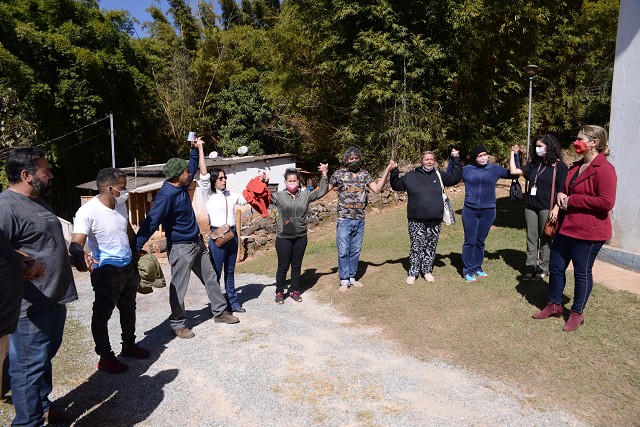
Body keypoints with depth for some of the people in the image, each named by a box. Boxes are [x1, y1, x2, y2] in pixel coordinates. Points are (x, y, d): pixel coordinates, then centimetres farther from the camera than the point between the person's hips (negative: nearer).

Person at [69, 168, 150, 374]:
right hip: (106, 271, -8)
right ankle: (105, 357, 22)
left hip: (128, 266, 8)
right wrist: (81, 255, -54)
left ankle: (129, 345, 40)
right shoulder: (88, 212, -22)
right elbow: (76, 243, -33)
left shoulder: (120, 205, 2)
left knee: (128, 309, 21)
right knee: (102, 315, 7)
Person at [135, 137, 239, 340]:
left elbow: (193, 168, 24)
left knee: (211, 278, 16)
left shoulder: (182, 185, 2)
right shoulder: (166, 195, -24)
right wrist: (136, 248, -30)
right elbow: (151, 222, -28)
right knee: (179, 287, 4)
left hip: (197, 242, 9)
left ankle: (220, 312, 30)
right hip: (180, 247, -9)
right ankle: (178, 324, 20)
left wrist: (195, 149, 20)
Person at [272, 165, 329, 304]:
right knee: (283, 266, 6)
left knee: (296, 266, 14)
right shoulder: (279, 196, -3)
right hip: (283, 238, -3)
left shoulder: (305, 195, 4)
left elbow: (322, 191, 4)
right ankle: (279, 292, 22)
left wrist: (324, 175, -3)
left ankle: (294, 291, 29)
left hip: (300, 237, 3)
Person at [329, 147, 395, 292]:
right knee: (343, 251, 0)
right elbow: (325, 189, -1)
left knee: (355, 250, 12)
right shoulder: (339, 173, -1)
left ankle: (352, 277, 25)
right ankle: (344, 280, 12)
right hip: (344, 219, -3)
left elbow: (377, 188, -1)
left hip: (359, 220, 3)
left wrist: (387, 172, -8)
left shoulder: (364, 174, 7)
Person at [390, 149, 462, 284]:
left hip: (435, 220, 3)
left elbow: (456, 176, 14)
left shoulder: (439, 175, 12)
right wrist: (394, 172, -8)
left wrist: (455, 159, 10)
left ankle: (427, 271, 25)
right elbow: (397, 185, 7)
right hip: (416, 221, -3)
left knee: (431, 247, 10)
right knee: (417, 246, -2)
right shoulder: (411, 176, 5)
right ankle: (413, 273, 10)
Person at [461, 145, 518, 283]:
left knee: (480, 241, 11)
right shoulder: (466, 169, 2)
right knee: (470, 241, 1)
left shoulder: (495, 169, 4)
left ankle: (477, 267, 24)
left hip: (488, 211, 1)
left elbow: (514, 173, 11)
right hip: (470, 210, -1)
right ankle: (468, 270, 9)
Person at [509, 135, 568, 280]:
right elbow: (514, 171, 8)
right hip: (531, 207, 5)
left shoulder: (560, 166, -4)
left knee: (545, 239, 4)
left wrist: (556, 209, -15)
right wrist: (513, 154, 10)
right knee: (531, 238, 9)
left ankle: (543, 269, 15)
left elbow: (562, 190, -8)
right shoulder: (534, 165, 12)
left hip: (547, 208, -5)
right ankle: (530, 268, 16)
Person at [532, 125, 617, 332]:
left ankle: (577, 313, 25)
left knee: (582, 272, 7)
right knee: (555, 267, 14)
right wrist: (561, 195, 3)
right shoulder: (575, 166, 12)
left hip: (588, 233, -9)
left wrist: (572, 200, -19)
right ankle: (554, 305, 32)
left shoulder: (604, 169, -16)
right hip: (565, 228, 9)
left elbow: (606, 203, -24)